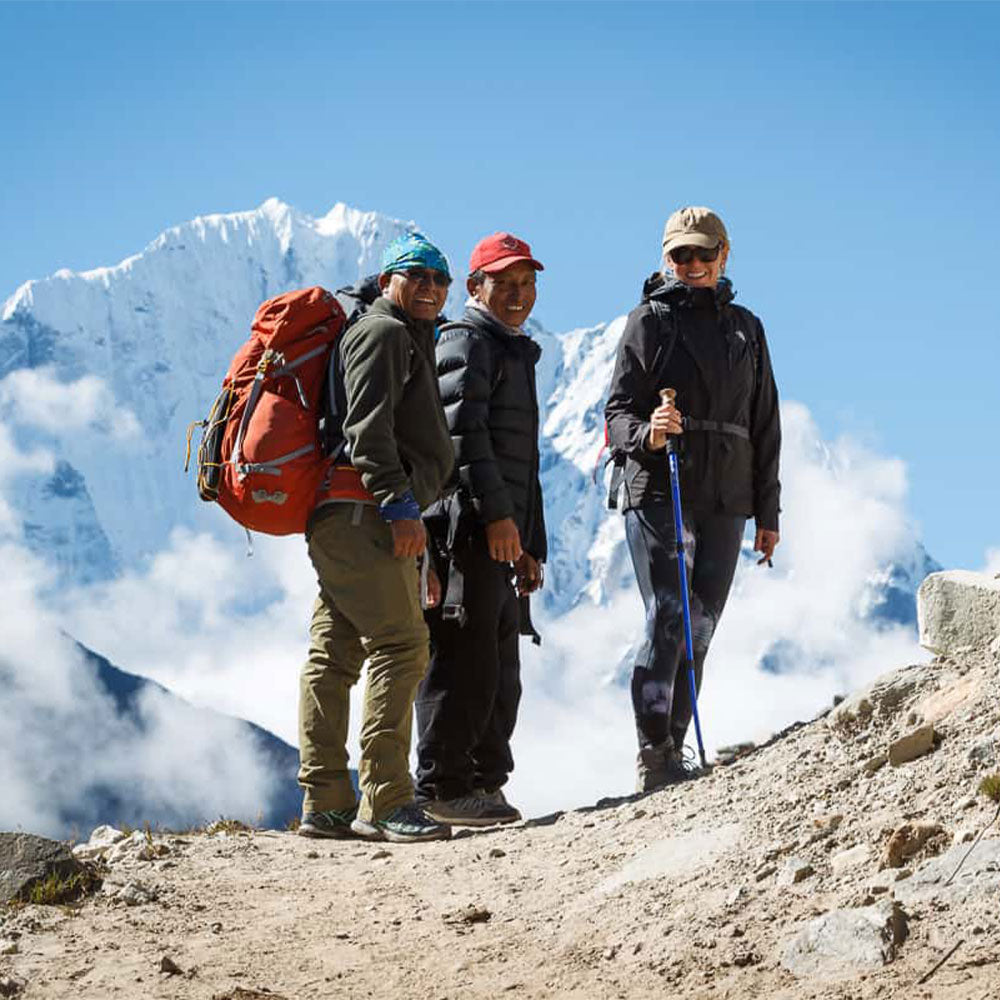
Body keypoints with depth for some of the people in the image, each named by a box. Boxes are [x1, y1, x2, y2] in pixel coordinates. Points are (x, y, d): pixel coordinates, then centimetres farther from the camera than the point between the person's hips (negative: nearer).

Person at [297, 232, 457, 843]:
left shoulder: (411, 339, 29)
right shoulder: (384, 334, -4)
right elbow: (368, 428, -16)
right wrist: (399, 504, -22)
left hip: (341, 518, 11)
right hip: (362, 512, -11)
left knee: (337, 655, 8)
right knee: (401, 645, -14)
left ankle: (326, 804, 11)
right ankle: (384, 802, -17)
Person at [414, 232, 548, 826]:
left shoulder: (517, 355, 28)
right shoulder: (466, 343, -3)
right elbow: (464, 433, -17)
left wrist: (531, 546, 26)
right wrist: (495, 512, -25)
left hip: (500, 536, 10)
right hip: (468, 526, -10)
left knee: (500, 670, 12)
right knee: (466, 661, -11)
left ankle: (484, 783, 18)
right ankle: (442, 787, -8)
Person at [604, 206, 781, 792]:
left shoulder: (746, 327, 18)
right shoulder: (650, 321, 5)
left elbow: (765, 427, 20)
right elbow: (618, 411, 0)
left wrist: (768, 511, 17)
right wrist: (647, 434, -23)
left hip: (725, 501, 4)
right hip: (659, 493, -4)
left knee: (699, 630, 5)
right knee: (668, 621, -13)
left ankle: (673, 753, 12)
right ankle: (652, 756, -11)